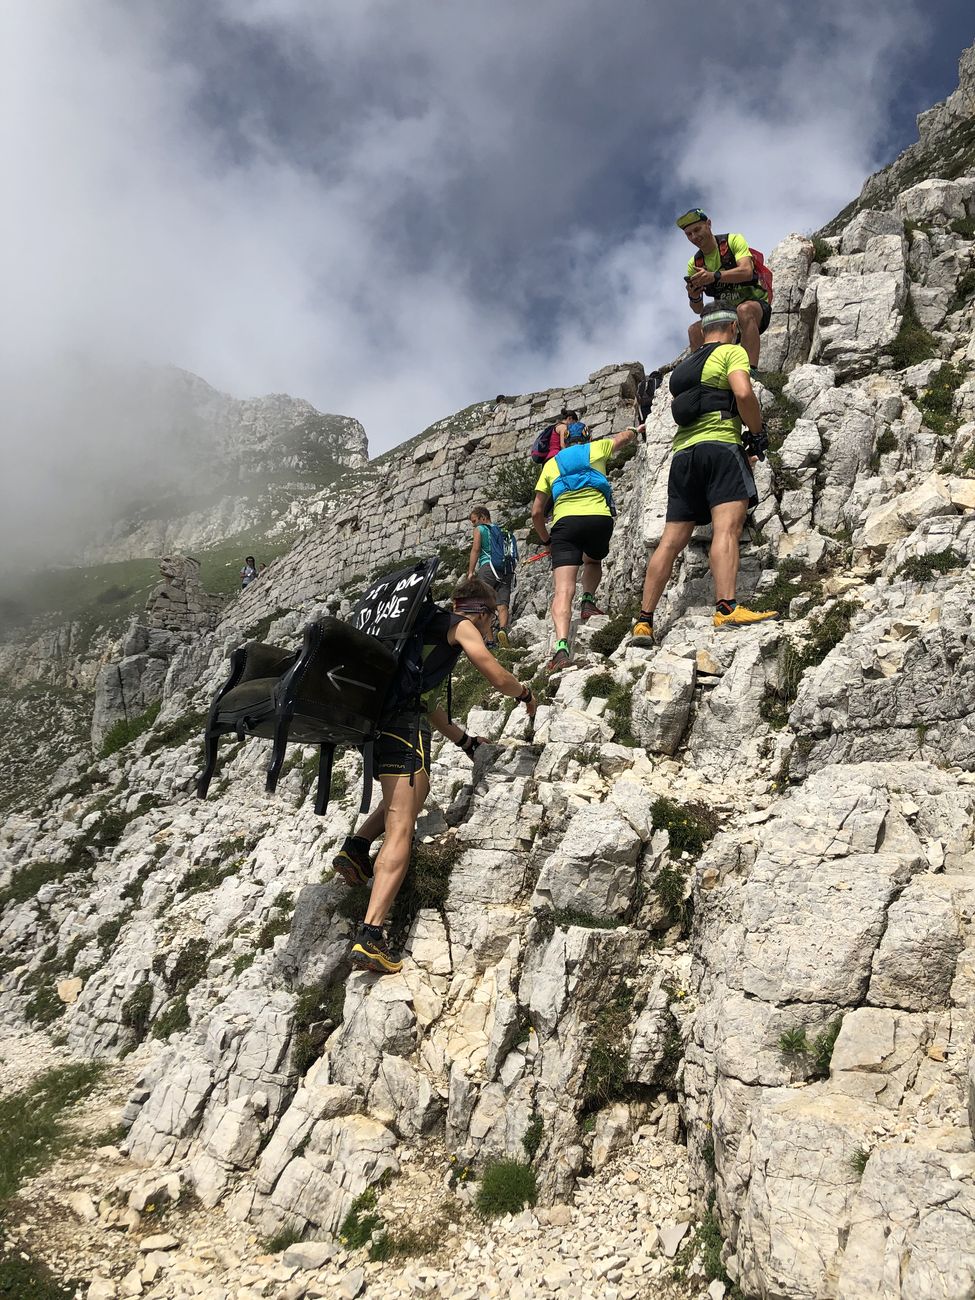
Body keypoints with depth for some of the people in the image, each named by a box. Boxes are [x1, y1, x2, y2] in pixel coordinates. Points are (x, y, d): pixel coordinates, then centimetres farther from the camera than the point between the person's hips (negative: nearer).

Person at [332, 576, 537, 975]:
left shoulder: (426, 624, 33)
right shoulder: (461, 626, 9)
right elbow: (498, 678, 6)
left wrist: (466, 741, 44)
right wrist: (526, 694, 28)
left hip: (369, 714, 8)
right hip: (401, 720, -8)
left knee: (417, 791, 29)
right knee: (400, 828, -11)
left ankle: (356, 848, 10)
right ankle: (370, 938, -21)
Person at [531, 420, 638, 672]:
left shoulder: (551, 464, 24)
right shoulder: (595, 449, 24)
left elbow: (536, 513, 20)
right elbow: (625, 436, 45)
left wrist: (546, 539, 35)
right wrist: (634, 430, 68)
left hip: (565, 521, -1)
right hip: (600, 517, 1)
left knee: (563, 590, -13)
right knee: (593, 561, 35)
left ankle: (562, 646, -33)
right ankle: (588, 600, 10)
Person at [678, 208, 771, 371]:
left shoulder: (733, 241, -6)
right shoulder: (694, 264, 6)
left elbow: (747, 271, -25)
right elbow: (698, 310, 3)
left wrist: (714, 276, -40)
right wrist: (694, 297, -22)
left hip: (757, 305, -5)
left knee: (744, 309, -39)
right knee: (694, 331, -21)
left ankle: (751, 372, -46)